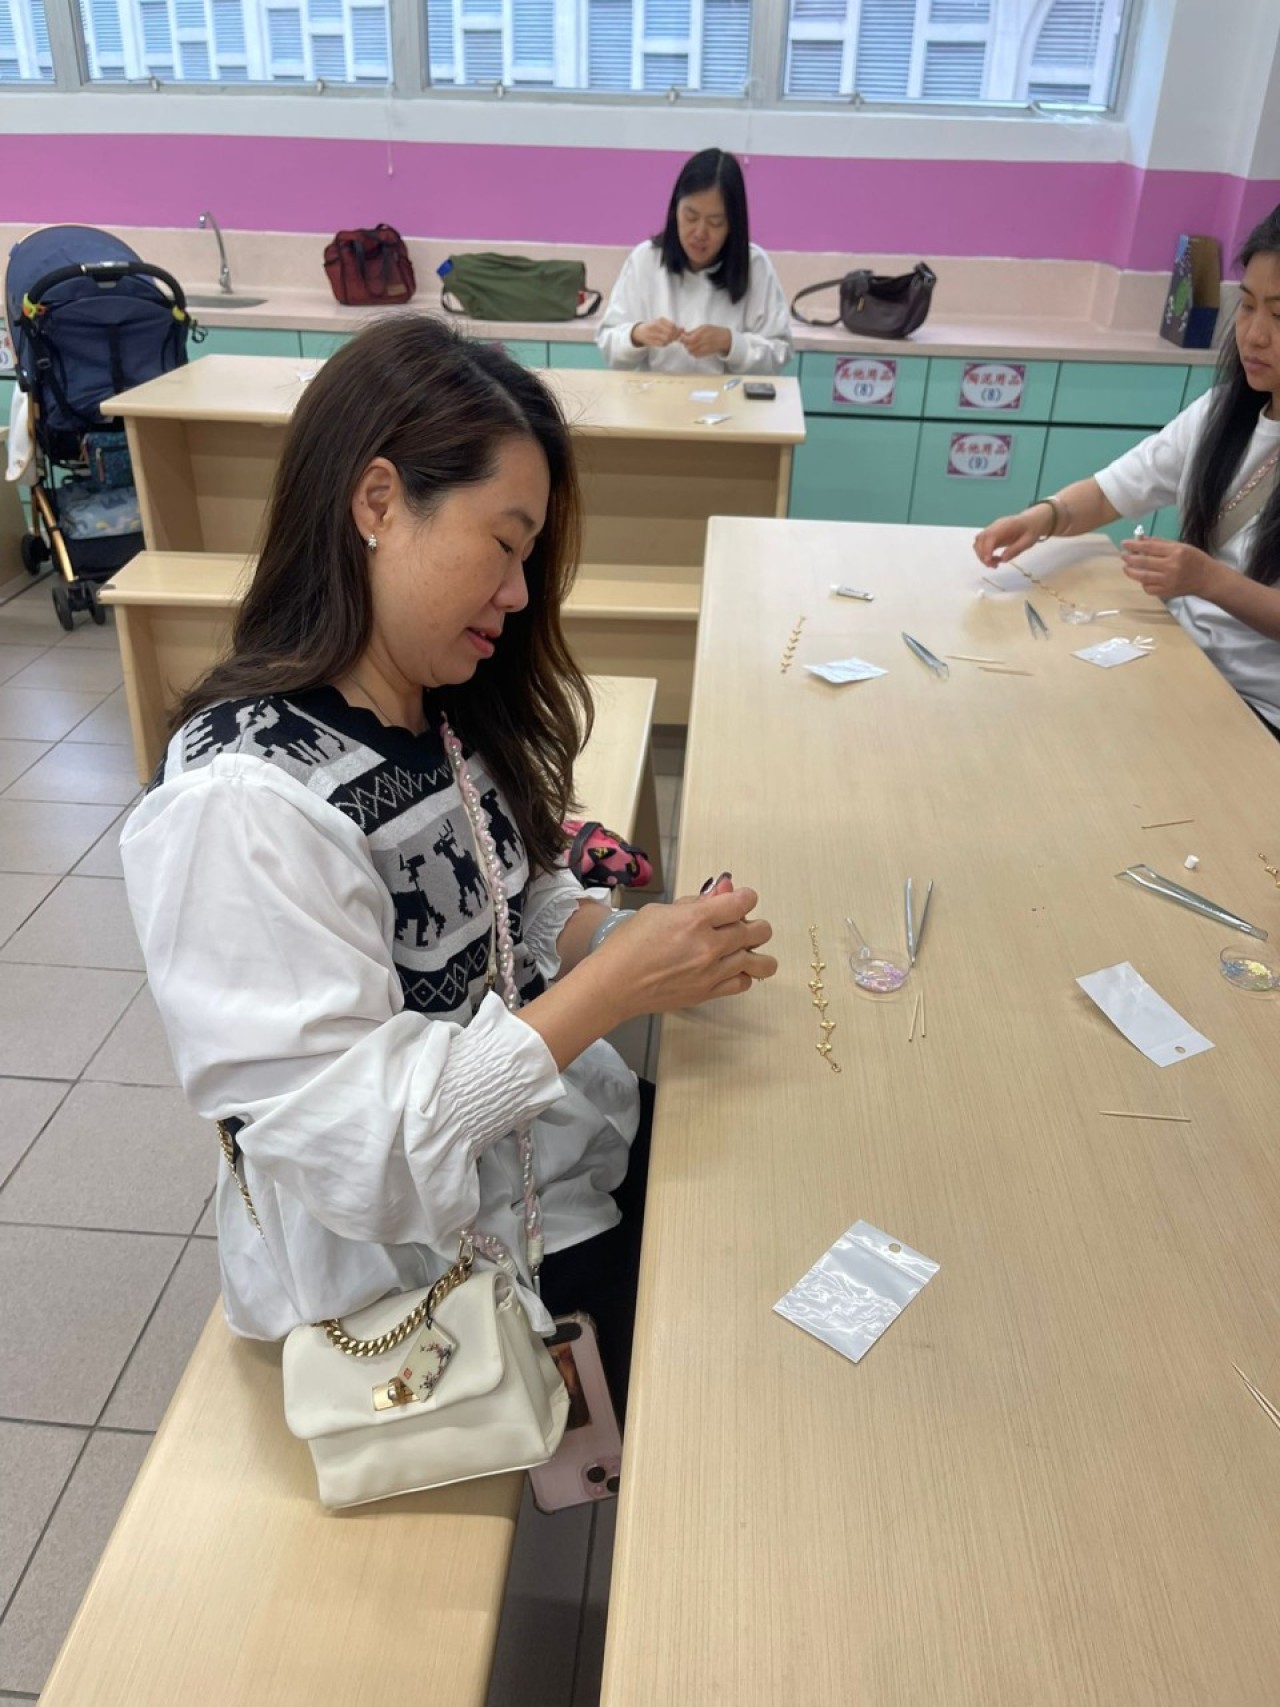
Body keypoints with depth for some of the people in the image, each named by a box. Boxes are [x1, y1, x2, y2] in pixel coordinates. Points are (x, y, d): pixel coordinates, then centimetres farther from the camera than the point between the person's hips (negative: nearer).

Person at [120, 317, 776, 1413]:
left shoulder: (446, 717, -3)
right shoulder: (241, 802, -29)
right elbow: (348, 1147, -28)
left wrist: (631, 939, -12)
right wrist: (611, 989, -29)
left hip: (554, 1139, 7)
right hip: (415, 1272, -7)